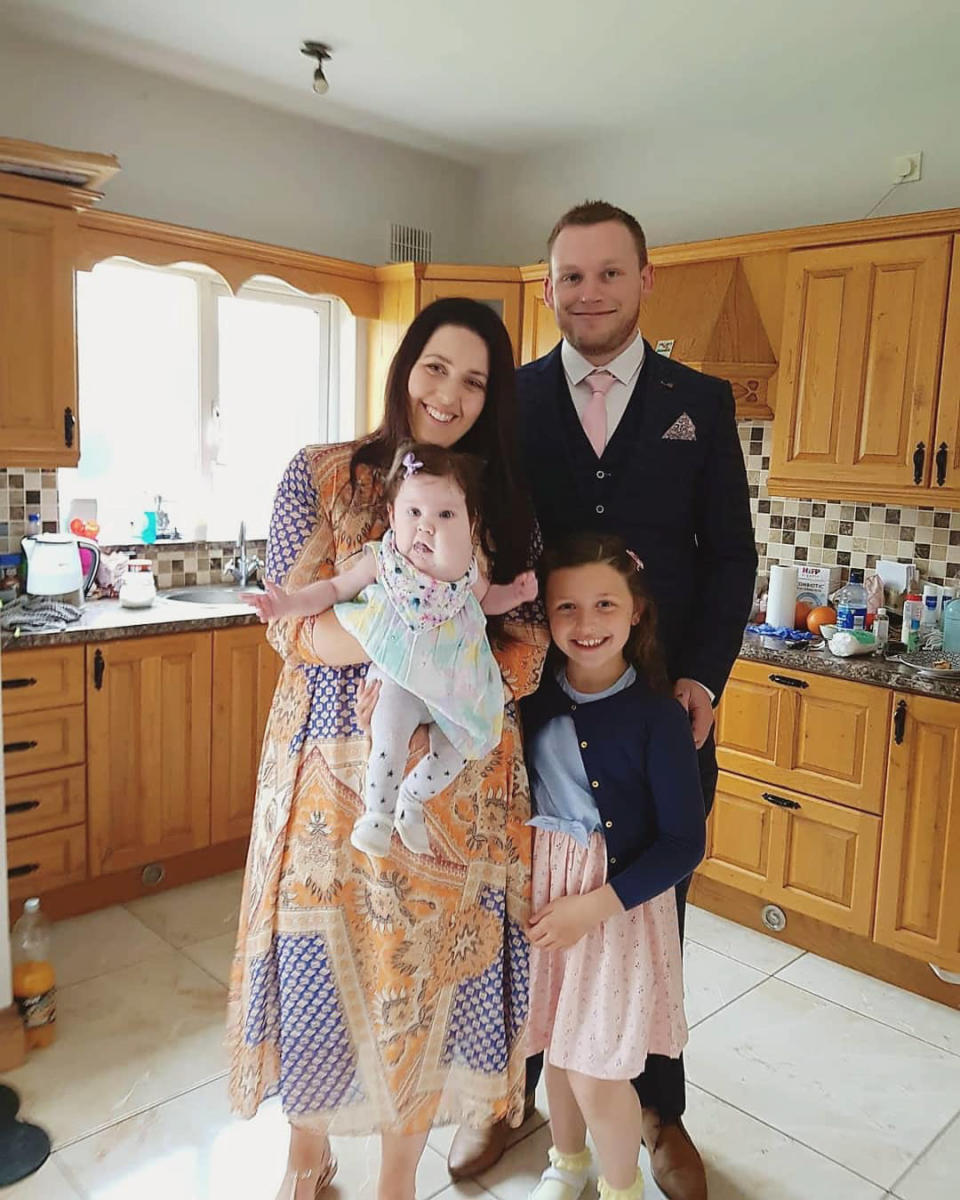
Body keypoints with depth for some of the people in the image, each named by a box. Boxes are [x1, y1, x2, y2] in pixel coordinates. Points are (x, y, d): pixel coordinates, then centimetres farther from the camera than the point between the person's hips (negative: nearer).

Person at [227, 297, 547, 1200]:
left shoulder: (501, 501, 4)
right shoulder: (321, 475, -3)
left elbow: (526, 645, 1)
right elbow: (297, 626, -10)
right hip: (335, 767, -1)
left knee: (431, 969, 12)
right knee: (321, 961, 12)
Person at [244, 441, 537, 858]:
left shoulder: (467, 570, -4)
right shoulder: (381, 562, -10)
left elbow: (486, 598, 19)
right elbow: (335, 588, 3)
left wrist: (515, 593, 0)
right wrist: (290, 603, -11)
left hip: (452, 681, 3)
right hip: (400, 678, -3)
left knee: (459, 745, -7)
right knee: (389, 734, -25)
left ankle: (412, 799, 18)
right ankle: (377, 811, -3)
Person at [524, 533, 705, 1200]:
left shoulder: (657, 715, -15)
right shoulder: (532, 697, -4)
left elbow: (685, 843, -14)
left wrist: (594, 905, -17)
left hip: (619, 902, -4)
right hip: (541, 891, 4)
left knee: (596, 1075, 4)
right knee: (557, 1046, 21)